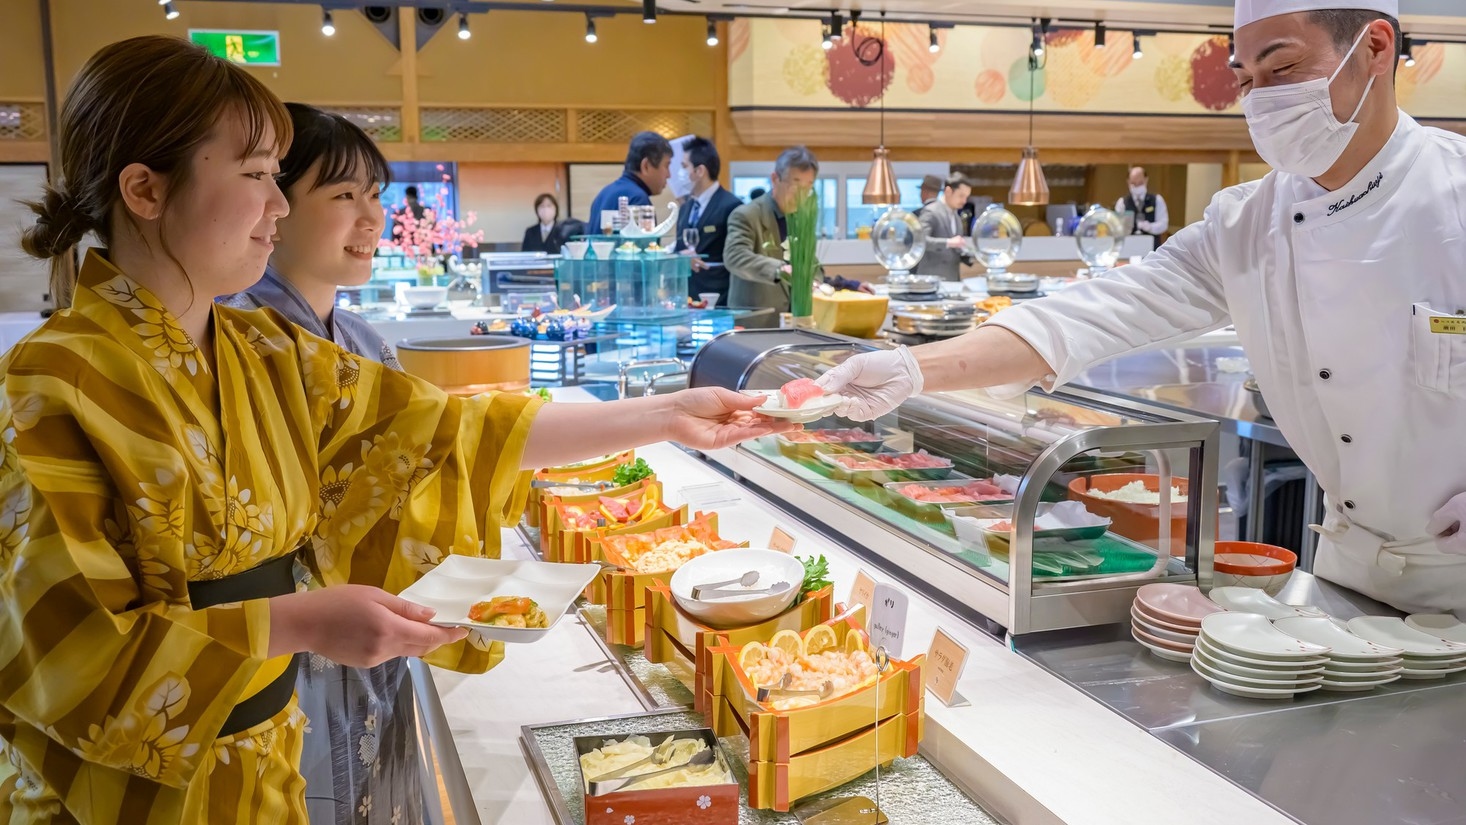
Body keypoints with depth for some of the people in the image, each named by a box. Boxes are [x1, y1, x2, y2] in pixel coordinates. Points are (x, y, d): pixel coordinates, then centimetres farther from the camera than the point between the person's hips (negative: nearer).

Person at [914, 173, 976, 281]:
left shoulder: (956, 217, 17)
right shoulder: (931, 212, -9)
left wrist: (972, 257, 4)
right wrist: (948, 242, -31)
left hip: (953, 279, 8)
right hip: (933, 280, -8)